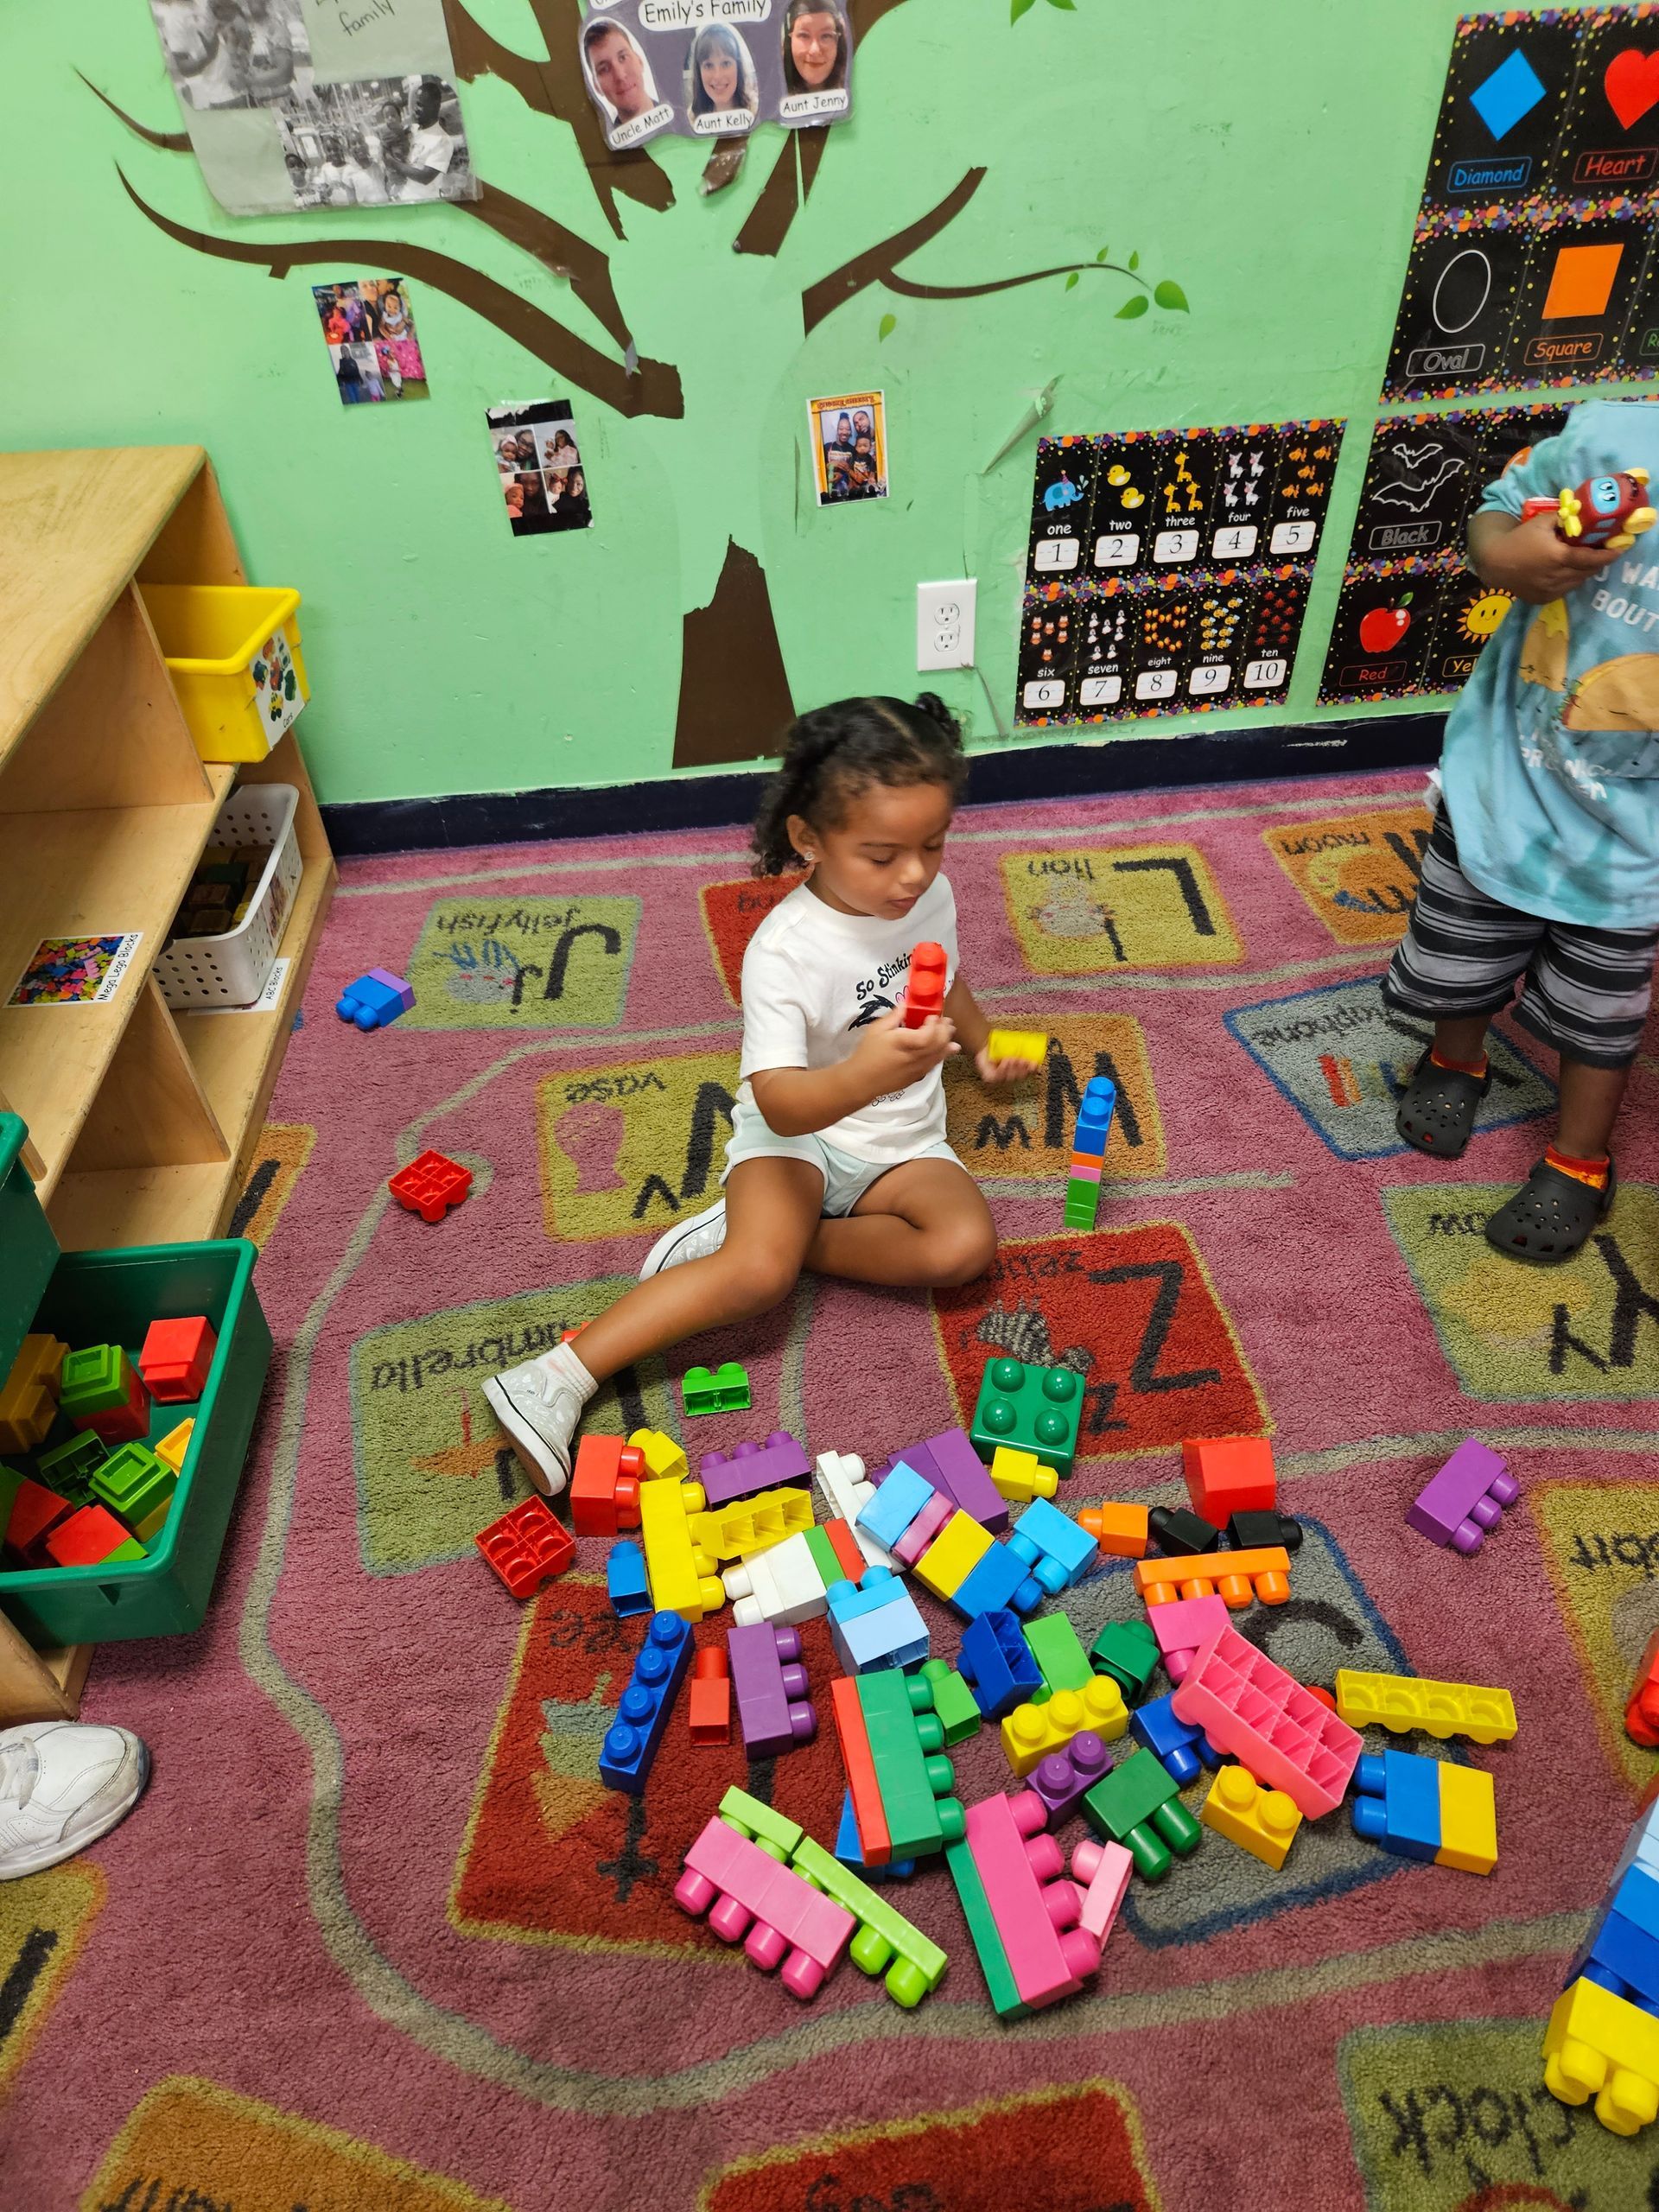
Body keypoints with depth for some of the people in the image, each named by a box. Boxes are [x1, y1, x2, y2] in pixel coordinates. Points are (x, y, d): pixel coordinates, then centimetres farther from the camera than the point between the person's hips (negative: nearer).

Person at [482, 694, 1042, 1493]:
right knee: (759, 1273, -32)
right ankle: (560, 1376, -25)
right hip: (796, 1134, -5)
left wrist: (981, 1044, 29)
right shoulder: (785, 950, -25)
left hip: (900, 1142, 6)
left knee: (965, 1245, -24)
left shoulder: (933, 895, -5)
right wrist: (861, 1076, -52)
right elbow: (780, 1103, -33)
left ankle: (747, 1232, -13)